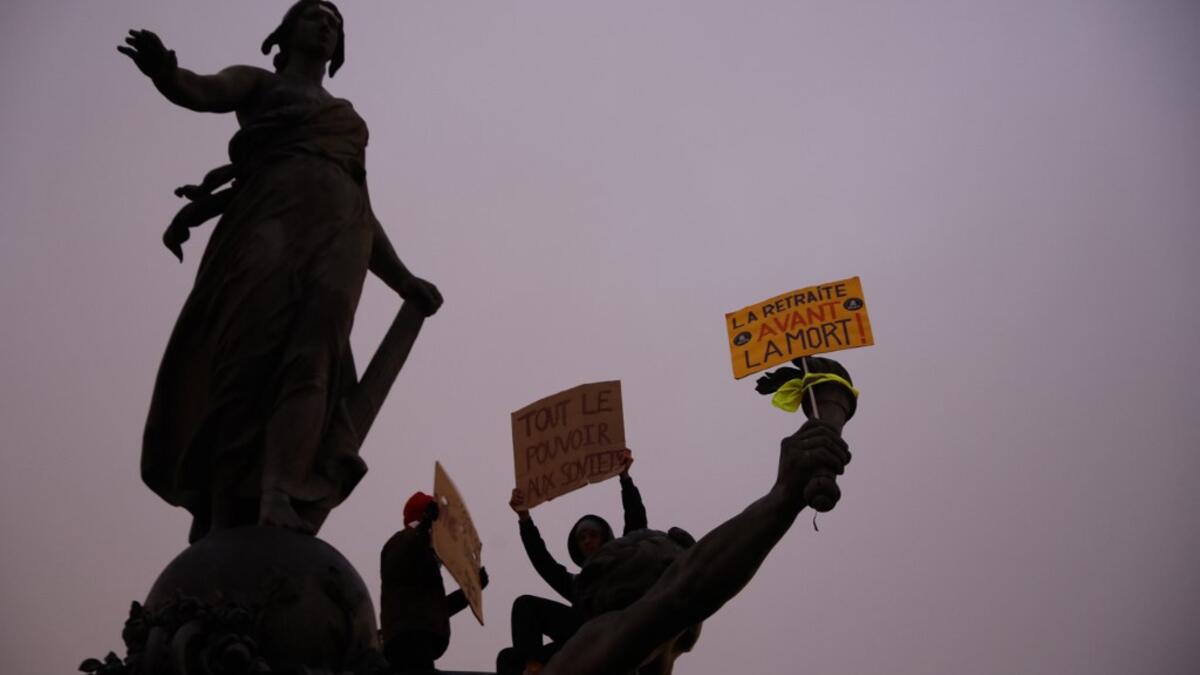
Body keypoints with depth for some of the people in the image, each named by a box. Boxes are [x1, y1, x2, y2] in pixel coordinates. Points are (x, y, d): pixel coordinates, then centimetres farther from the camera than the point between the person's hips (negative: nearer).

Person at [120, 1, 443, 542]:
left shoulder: (347, 120, 37)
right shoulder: (256, 82, 26)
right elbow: (199, 91, 5)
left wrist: (402, 281, 20)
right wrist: (163, 70, -19)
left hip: (337, 227, 2)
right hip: (270, 210, -2)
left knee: (311, 347, -26)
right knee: (251, 352, -23)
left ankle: (279, 502, -48)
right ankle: (226, 533, -30)